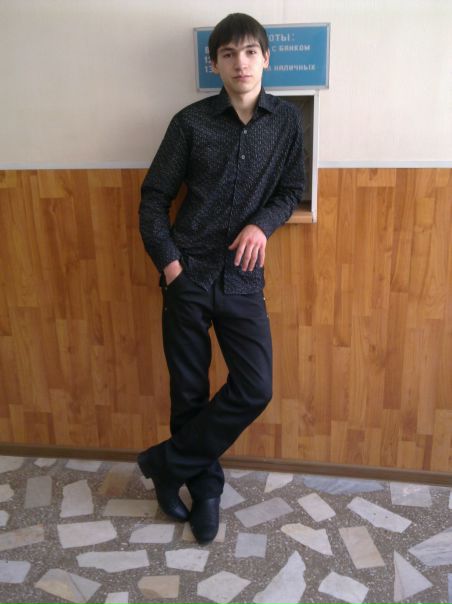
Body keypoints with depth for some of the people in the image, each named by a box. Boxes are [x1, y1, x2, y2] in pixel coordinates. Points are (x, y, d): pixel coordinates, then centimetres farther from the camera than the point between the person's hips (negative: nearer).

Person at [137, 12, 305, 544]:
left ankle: (167, 462, 15)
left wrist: (261, 224, -8)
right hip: (188, 276, -1)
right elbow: (154, 196, 2)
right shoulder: (191, 122, -1)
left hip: (243, 279, 2)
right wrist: (168, 261, -8)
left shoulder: (287, 121, 4)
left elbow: (291, 191, 12)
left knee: (255, 389, -4)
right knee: (189, 391, 6)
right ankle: (204, 485, 29)